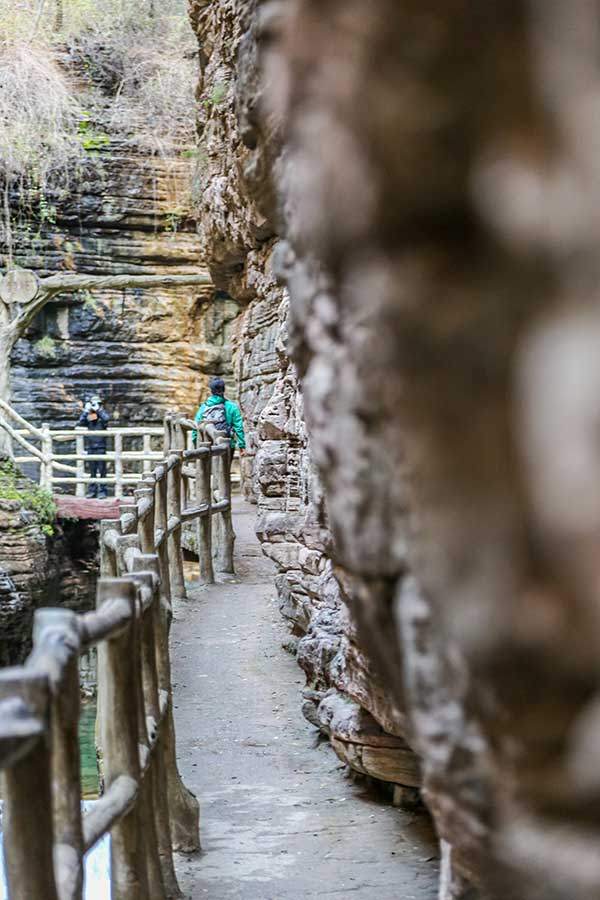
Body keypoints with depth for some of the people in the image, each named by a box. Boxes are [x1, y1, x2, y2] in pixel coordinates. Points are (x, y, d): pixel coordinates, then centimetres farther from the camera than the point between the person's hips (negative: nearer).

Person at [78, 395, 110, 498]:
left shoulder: (102, 413, 2)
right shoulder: (88, 416, 10)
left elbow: (107, 418, -20)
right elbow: (81, 422, -7)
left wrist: (98, 409, -16)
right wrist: (86, 411, -11)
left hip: (100, 446, -4)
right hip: (90, 446, 4)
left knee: (101, 469, -5)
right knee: (92, 469, 8)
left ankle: (102, 491, -4)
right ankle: (92, 490, 13)